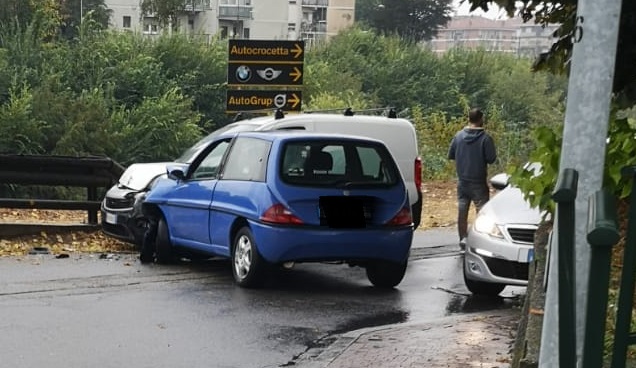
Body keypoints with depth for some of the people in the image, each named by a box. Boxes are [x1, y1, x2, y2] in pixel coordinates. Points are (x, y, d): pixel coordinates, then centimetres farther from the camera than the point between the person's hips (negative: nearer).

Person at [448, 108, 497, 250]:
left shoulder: (459, 136, -2)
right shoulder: (485, 138, -14)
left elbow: (450, 155, 4)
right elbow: (491, 158, -14)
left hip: (462, 181, 4)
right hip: (478, 182, -4)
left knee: (462, 211, 11)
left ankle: (463, 239, 15)